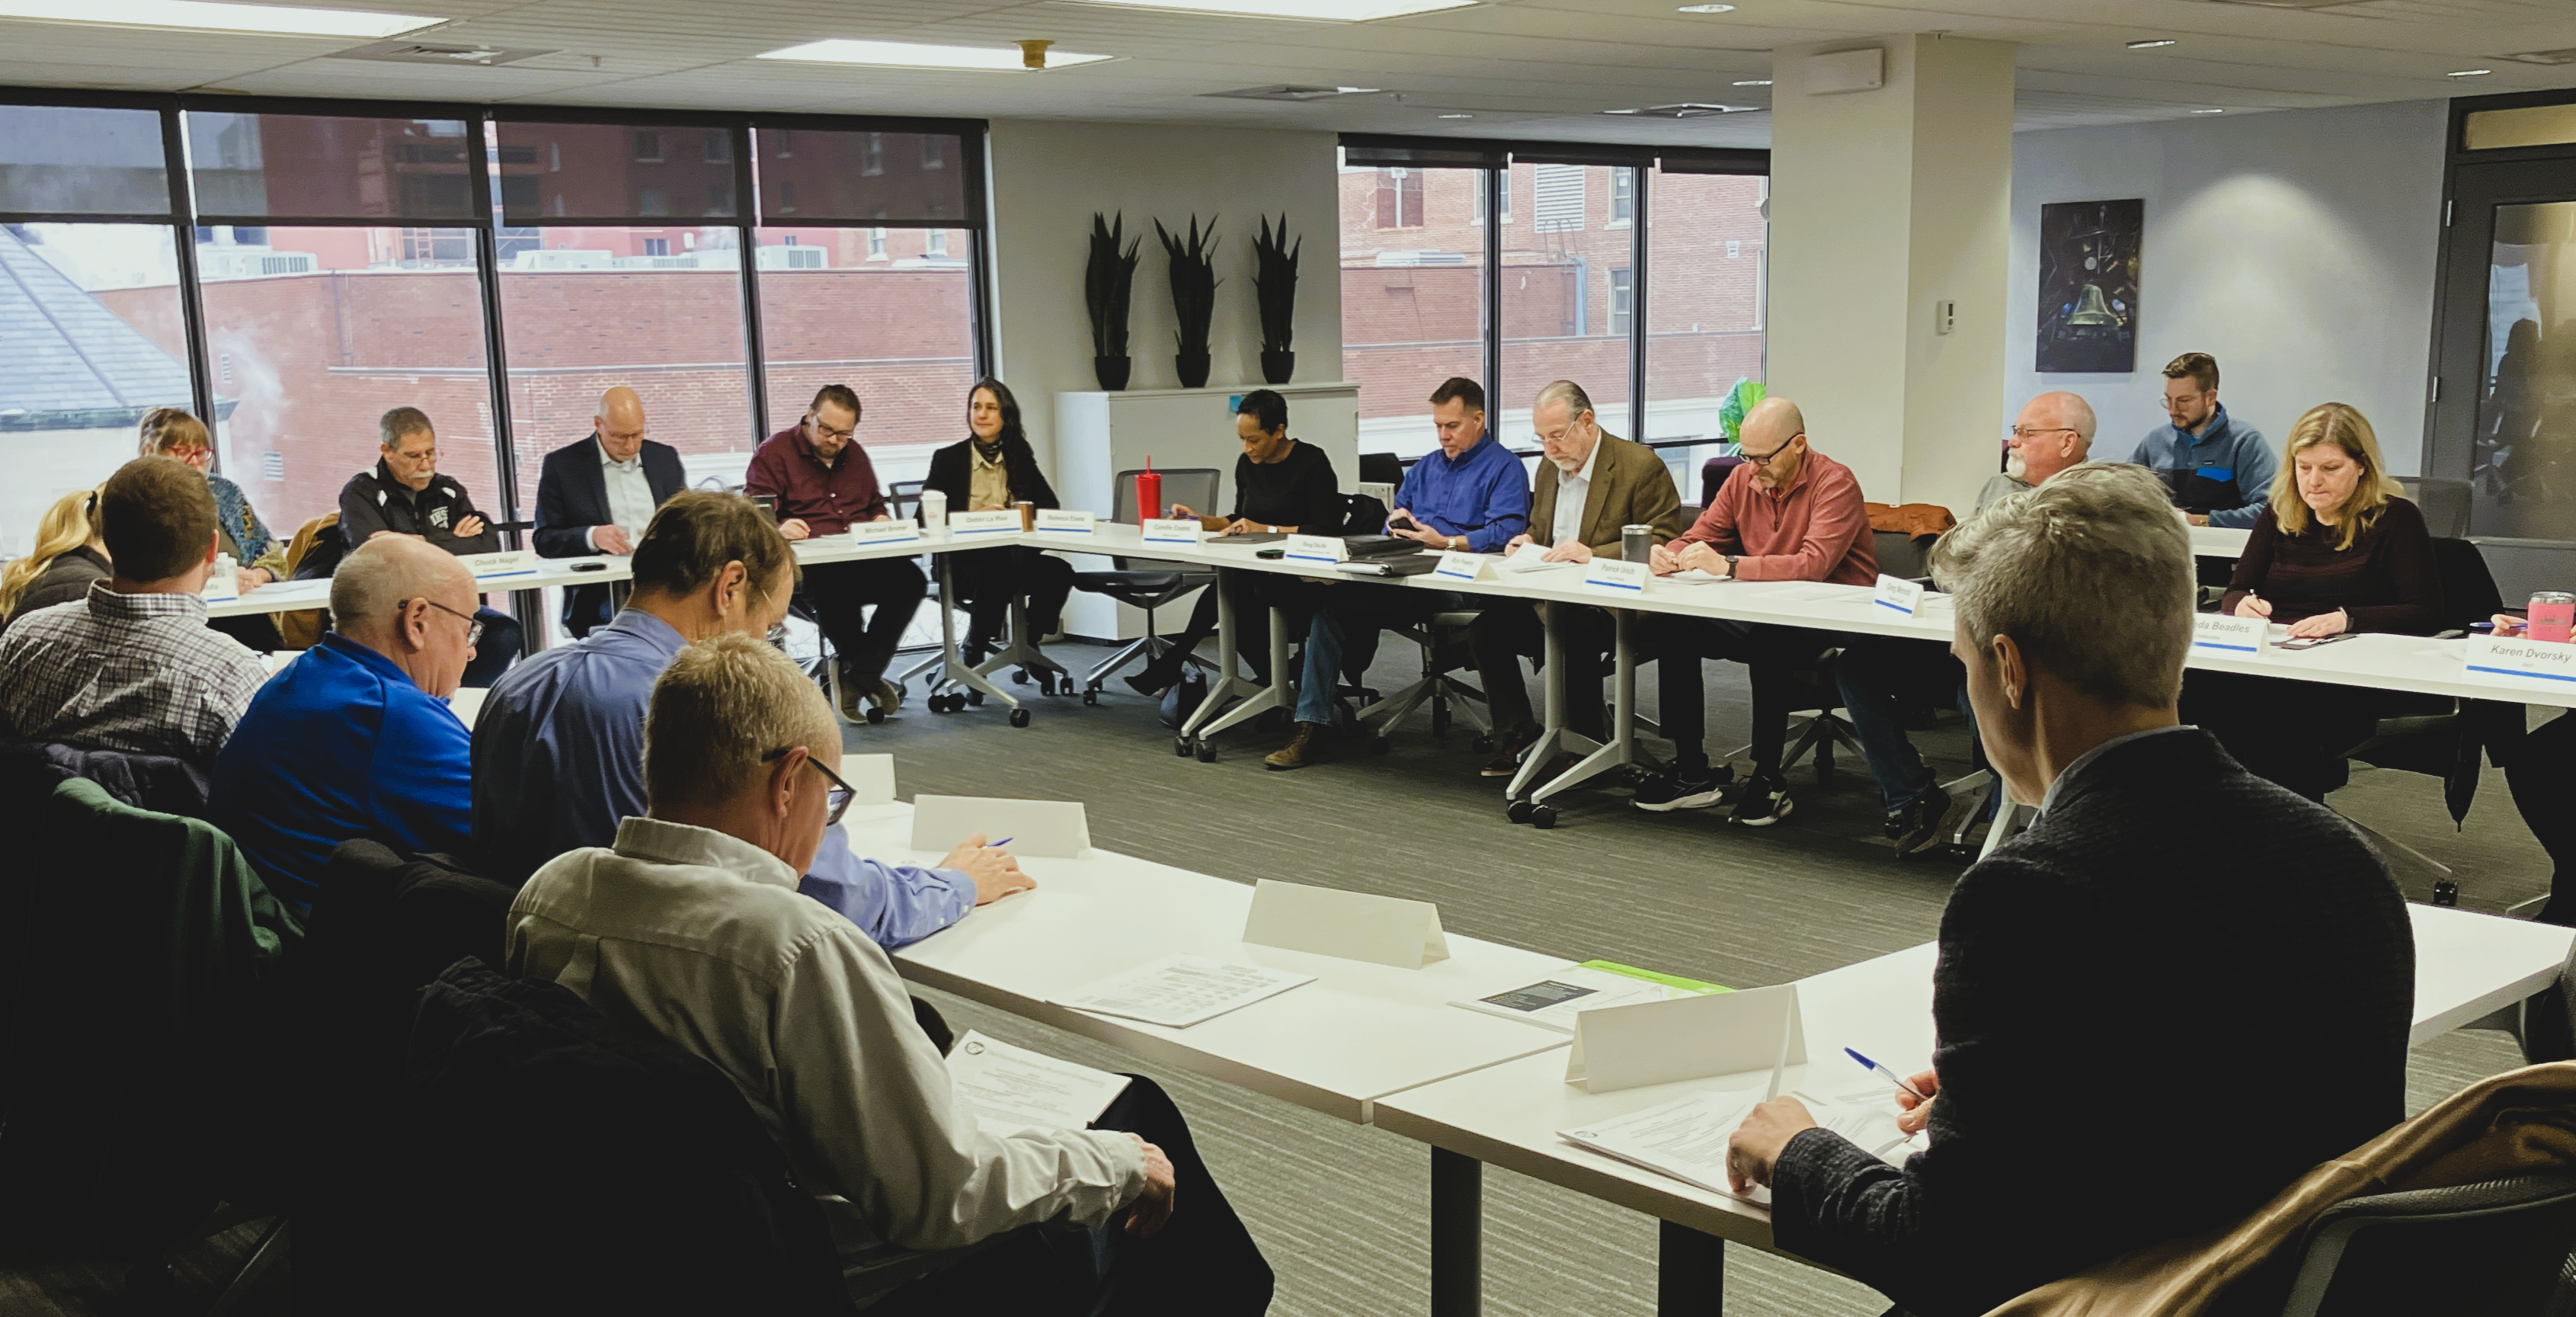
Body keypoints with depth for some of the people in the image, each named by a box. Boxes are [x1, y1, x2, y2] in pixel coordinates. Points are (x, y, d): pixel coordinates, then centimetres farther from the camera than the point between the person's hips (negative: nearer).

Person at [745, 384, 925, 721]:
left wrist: (882, 518, 10)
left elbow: (876, 502, 34)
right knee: (832, 591, -40)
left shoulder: (854, 454, 23)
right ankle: (869, 679, -15)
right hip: (807, 568, -5)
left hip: (863, 563, 5)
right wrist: (779, 528, -26)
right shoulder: (773, 453, 4)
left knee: (911, 579, -25)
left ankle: (859, 678, -18)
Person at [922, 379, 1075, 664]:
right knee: (996, 576, -38)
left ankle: (1030, 646, -8)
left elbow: (1051, 506, 8)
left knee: (1058, 571, -27)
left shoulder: (1019, 457, 15)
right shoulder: (948, 459, 5)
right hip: (962, 561, -3)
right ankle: (973, 651, -15)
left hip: (1011, 555, 4)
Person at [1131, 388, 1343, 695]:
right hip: (1261, 571, 6)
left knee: (1230, 586, -29)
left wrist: (1267, 530, -20)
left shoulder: (1311, 462, -10)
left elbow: (1328, 531, -16)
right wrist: (1202, 520, 6)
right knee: (1228, 589, -27)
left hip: (1304, 578, -6)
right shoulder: (1247, 465, 9)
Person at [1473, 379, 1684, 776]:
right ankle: (1516, 736, -2)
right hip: (1550, 602, 7)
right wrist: (1527, 543, 4)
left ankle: (1587, 741, -16)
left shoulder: (1642, 466, -8)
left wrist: (1594, 554, -24)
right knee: (1487, 627, -15)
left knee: (1572, 631, -36)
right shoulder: (1549, 469, 16)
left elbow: (1665, 544, -14)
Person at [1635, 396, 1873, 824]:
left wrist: (1728, 566, -34)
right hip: (1762, 617, 7)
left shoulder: (1835, 483, -14)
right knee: (1668, 628, -13)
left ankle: (1769, 781, -23)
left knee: (1767, 640, -37)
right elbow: (1696, 540, 9)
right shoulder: (1743, 478, 7)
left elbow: (1814, 564, -28)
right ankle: (1692, 773, -8)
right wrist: (1668, 557, -17)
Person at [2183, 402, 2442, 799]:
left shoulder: (2396, 518, 5)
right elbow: (2233, 592, 17)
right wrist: (2243, 604, -9)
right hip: (2270, 666, 4)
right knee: (2200, 687, -33)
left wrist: (2346, 620, -19)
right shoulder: (2279, 515, 19)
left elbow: (2425, 614, -3)